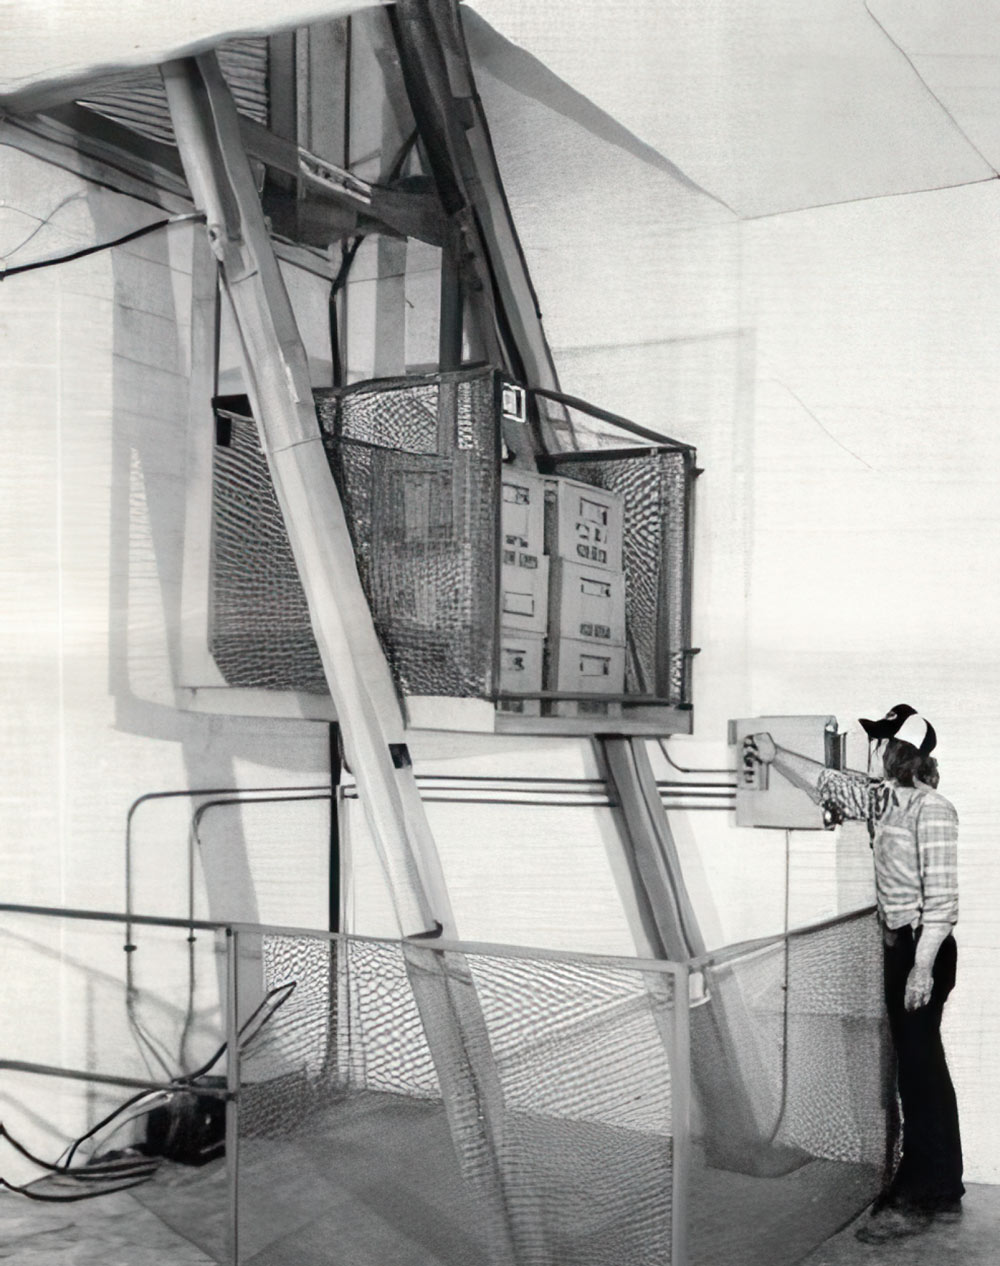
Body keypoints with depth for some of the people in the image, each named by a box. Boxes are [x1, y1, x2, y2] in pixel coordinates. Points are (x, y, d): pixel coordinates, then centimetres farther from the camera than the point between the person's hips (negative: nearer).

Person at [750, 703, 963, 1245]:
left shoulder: (932, 811, -18)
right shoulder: (880, 798, 7)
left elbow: (941, 896, -21)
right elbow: (827, 782, 23)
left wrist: (923, 966, -22)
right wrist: (775, 755, 26)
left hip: (923, 949, -9)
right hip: (899, 946, 9)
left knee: (918, 1072, -3)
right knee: (922, 1070, 15)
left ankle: (916, 1200, 6)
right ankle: (943, 1192, 27)